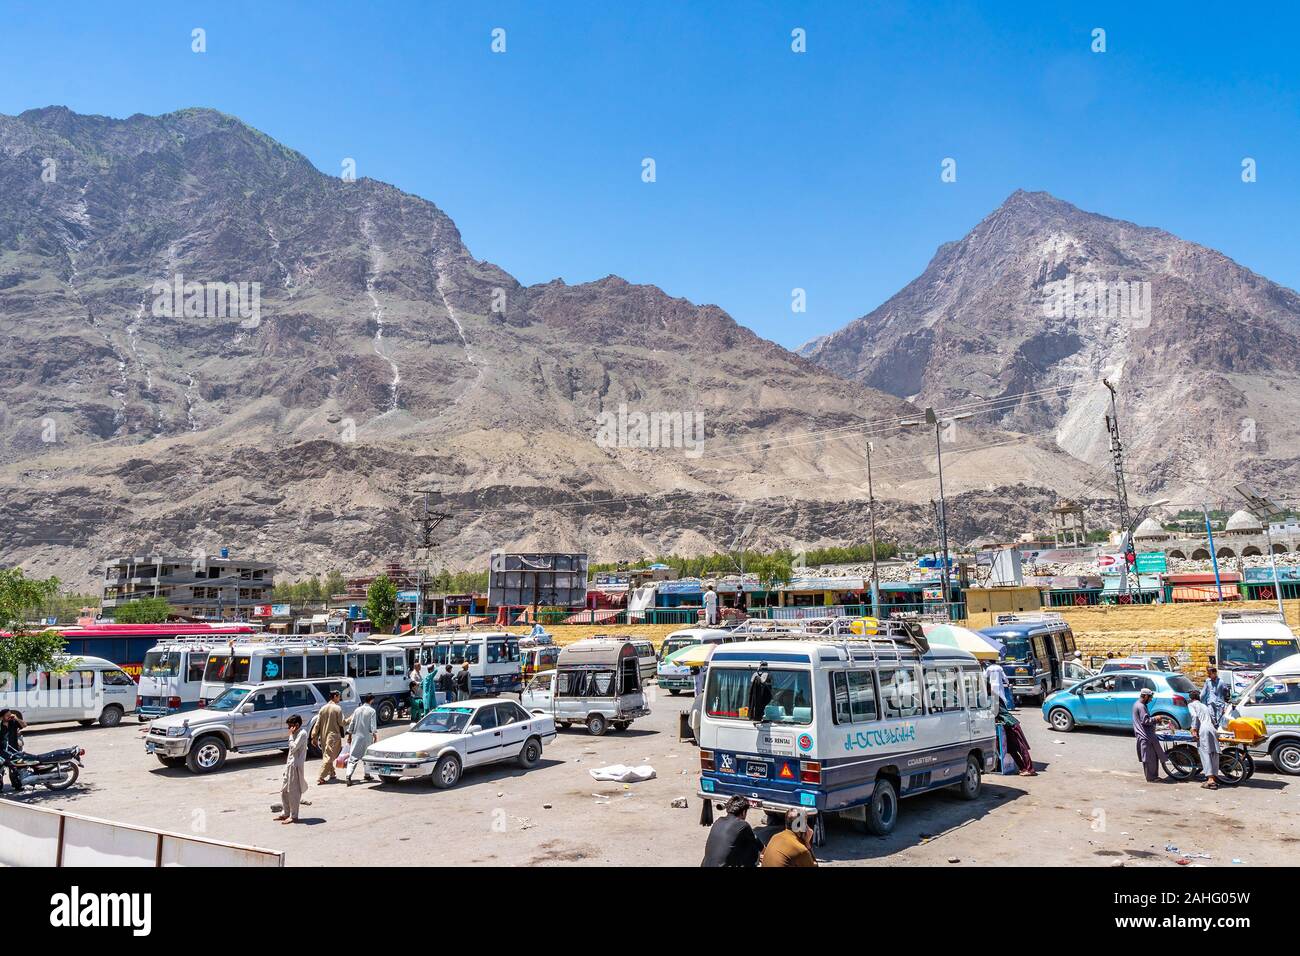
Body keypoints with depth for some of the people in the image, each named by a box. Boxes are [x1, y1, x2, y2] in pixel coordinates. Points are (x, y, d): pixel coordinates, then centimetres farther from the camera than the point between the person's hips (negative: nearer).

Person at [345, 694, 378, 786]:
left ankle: (348, 776, -15)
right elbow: (373, 726, -11)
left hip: (356, 736, 3)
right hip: (367, 737, -3)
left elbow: (352, 724, 10)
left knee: (353, 757, 0)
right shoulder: (371, 711, -6)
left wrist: (349, 735, 16)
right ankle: (366, 775, 22)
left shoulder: (357, 710, 7)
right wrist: (374, 735, -5)